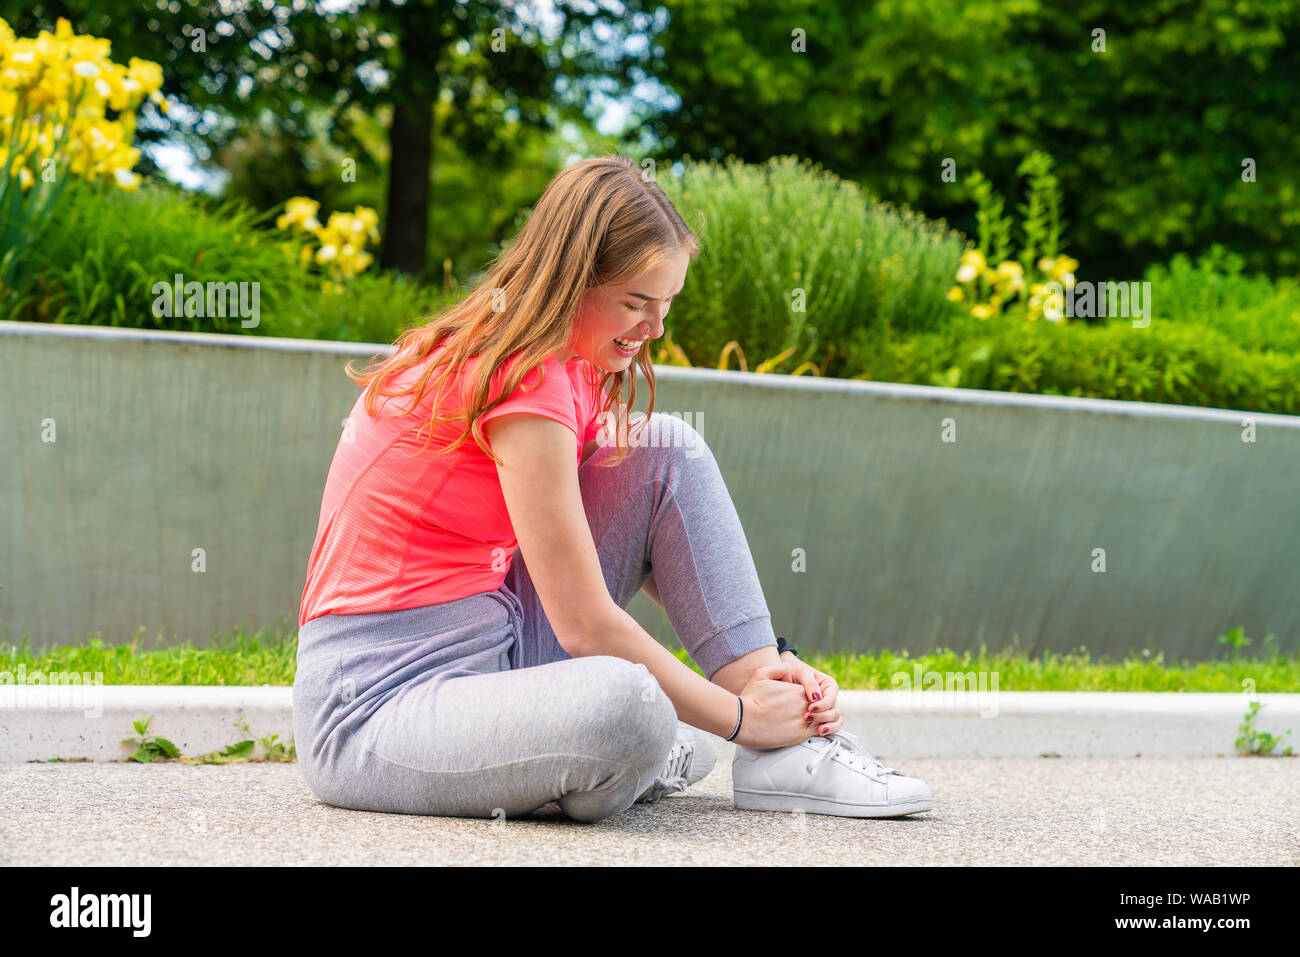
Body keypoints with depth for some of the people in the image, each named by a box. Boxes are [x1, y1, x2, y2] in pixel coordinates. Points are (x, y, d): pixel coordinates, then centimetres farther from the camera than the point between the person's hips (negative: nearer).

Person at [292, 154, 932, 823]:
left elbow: (666, 551, 14)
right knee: (628, 704, -40)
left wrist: (765, 662, 0)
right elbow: (586, 622, -20)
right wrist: (740, 717, -10)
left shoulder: (577, 368, 10)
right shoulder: (524, 381, -20)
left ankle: (792, 750, 0)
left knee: (668, 451, 4)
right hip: (378, 699, -10)